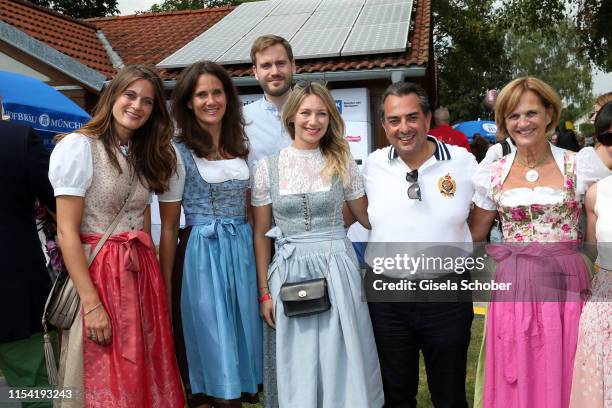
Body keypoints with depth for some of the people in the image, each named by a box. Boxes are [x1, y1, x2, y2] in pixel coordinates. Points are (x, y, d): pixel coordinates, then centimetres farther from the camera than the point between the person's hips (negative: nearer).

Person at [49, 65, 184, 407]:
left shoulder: (144, 155, 14)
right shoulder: (78, 146, -8)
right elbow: (67, 232, -13)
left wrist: (154, 279, 8)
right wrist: (92, 303, -18)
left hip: (142, 275, 6)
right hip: (97, 273, -6)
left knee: (148, 380, 12)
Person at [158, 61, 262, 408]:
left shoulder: (241, 147, 10)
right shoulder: (179, 152, -5)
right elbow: (169, 227, -4)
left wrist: (259, 258, 9)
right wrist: (166, 285, -7)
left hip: (243, 251, 5)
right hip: (201, 253, -5)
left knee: (243, 336, 13)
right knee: (213, 343, 4)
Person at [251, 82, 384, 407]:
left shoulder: (342, 163, 2)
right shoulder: (267, 167, 0)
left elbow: (368, 217, 11)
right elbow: (260, 234, 4)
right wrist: (264, 292, 2)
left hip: (338, 271, 0)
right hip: (290, 273, 0)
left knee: (343, 360, 8)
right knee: (299, 366, 11)